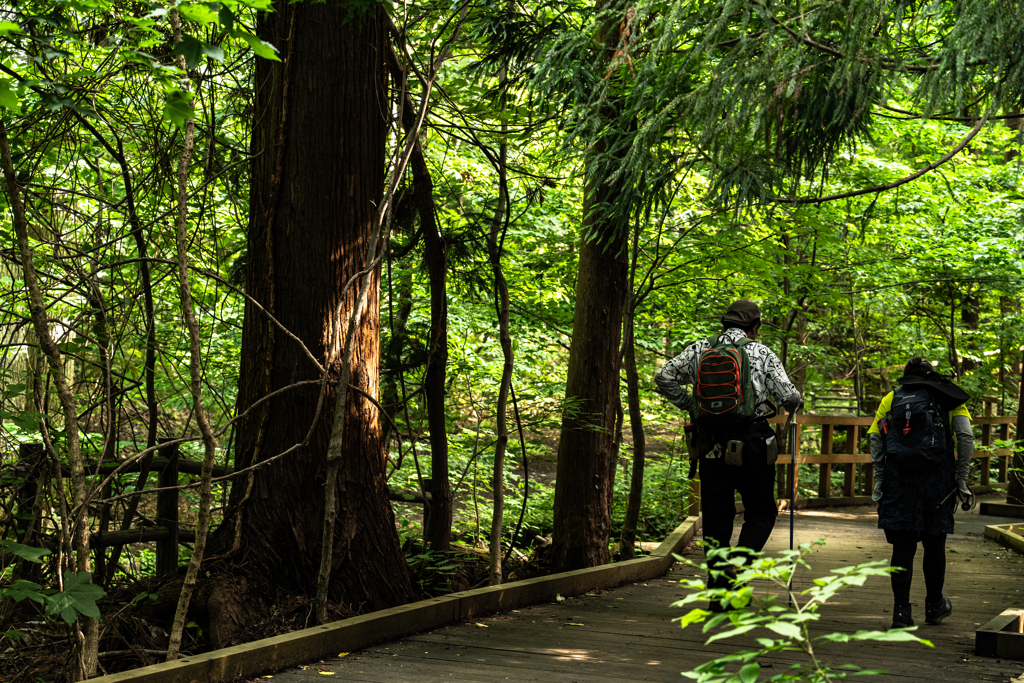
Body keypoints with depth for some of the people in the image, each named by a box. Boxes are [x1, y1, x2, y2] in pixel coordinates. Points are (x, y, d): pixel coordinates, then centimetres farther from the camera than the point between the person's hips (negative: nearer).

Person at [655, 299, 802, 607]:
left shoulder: (700, 350, 6)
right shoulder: (761, 353, -2)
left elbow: (664, 377, 3)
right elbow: (789, 397, -6)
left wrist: (691, 406, 12)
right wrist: (796, 403, 17)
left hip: (712, 445, 3)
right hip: (752, 443, -3)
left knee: (716, 517, 10)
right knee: (761, 512, 12)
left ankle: (718, 591, 11)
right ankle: (737, 568, -8)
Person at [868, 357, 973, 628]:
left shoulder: (890, 399, 12)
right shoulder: (948, 399, 10)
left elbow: (876, 438, 1)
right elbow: (966, 437, -2)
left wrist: (879, 480, 4)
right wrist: (961, 479, 1)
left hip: (899, 482, 0)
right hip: (937, 481, 0)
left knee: (902, 546, 3)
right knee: (934, 545, 14)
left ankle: (901, 610, -3)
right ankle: (934, 606, 27)